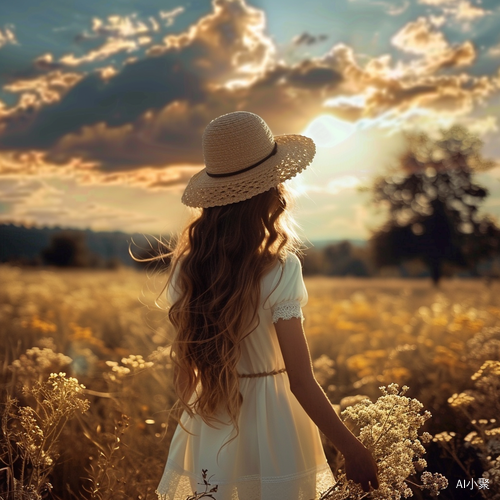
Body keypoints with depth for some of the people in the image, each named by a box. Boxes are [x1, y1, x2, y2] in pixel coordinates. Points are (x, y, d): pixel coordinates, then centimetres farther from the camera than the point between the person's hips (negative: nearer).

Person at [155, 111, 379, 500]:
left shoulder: (187, 266, -8)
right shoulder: (279, 270, -23)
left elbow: (186, 355, 3)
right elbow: (302, 383, -22)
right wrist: (354, 450, -13)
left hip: (208, 425, 4)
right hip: (268, 421, -4)